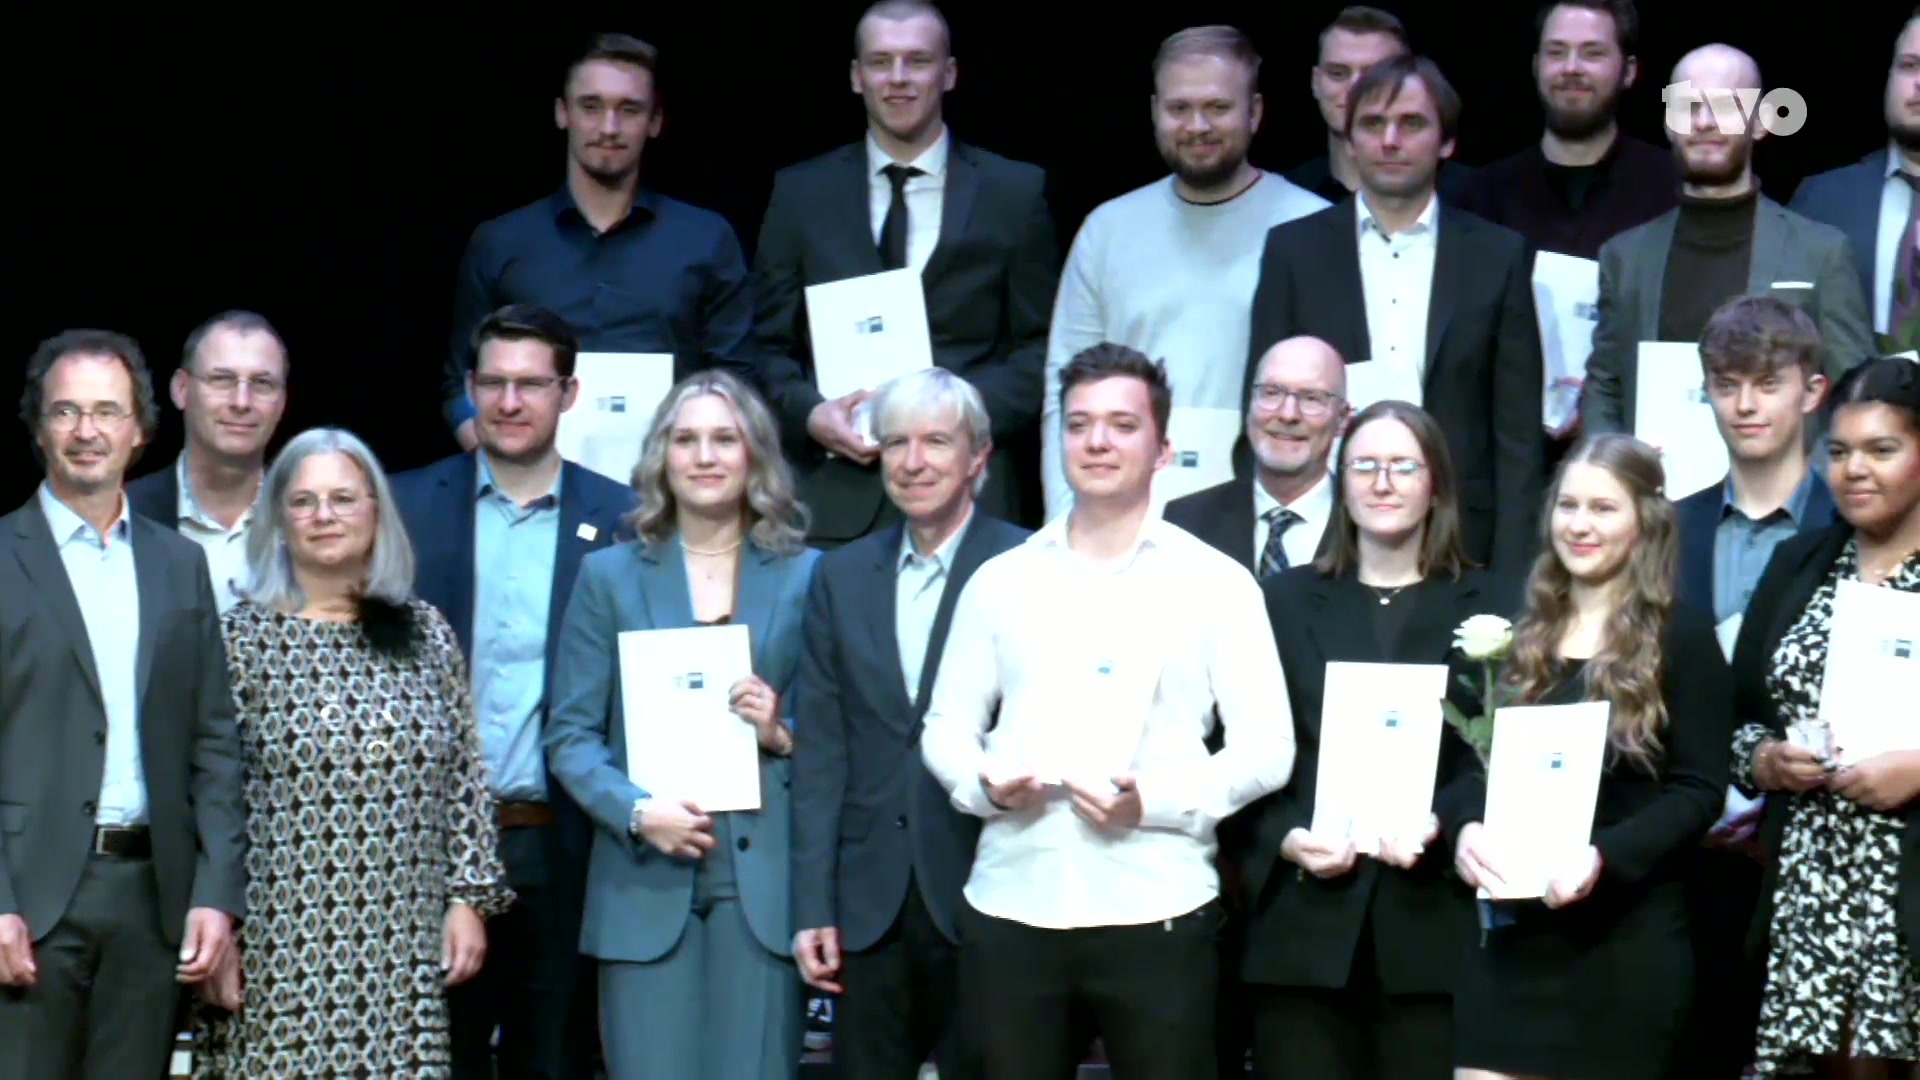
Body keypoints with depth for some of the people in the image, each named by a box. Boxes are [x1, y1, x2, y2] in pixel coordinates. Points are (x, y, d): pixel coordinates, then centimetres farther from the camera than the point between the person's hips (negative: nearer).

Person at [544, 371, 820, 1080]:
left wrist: (783, 734, -10)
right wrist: (635, 810, -11)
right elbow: (569, 734, 5)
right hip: (645, 883, 0)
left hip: (764, 882, 0)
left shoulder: (804, 575, 9)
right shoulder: (610, 576, 9)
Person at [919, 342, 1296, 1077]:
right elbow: (946, 727, 15)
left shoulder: (1216, 585, 3)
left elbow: (1265, 750, -1)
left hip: (1156, 914, -2)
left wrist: (1155, 800, -15)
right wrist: (984, 784, -7)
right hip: (1010, 910, 2)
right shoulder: (999, 581, 12)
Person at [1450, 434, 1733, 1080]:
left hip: (1627, 935, -4)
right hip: (1512, 931, 4)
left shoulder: (1682, 636, -1)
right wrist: (1466, 829, -10)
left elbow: (1699, 790, -7)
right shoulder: (1520, 633, 13)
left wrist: (1604, 857, -22)